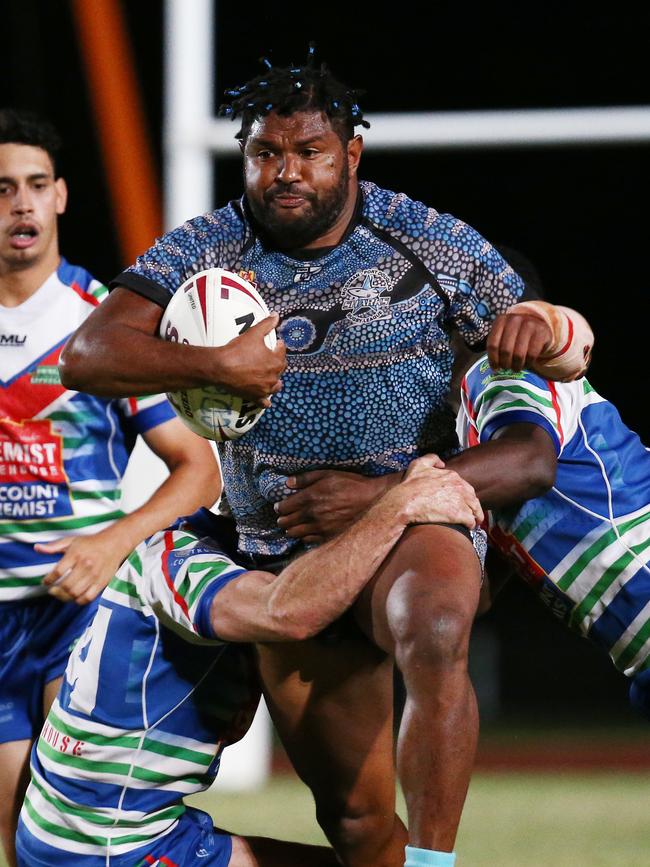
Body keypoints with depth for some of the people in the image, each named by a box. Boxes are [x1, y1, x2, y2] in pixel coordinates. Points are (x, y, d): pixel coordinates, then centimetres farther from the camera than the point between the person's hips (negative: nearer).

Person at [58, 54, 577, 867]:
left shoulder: (428, 240, -2)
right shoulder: (202, 252, -1)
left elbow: (564, 349, 6)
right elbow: (87, 356, -11)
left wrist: (536, 329, -19)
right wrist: (211, 366, -26)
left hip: (415, 518, -2)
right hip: (283, 550, 3)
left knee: (434, 637, -38)